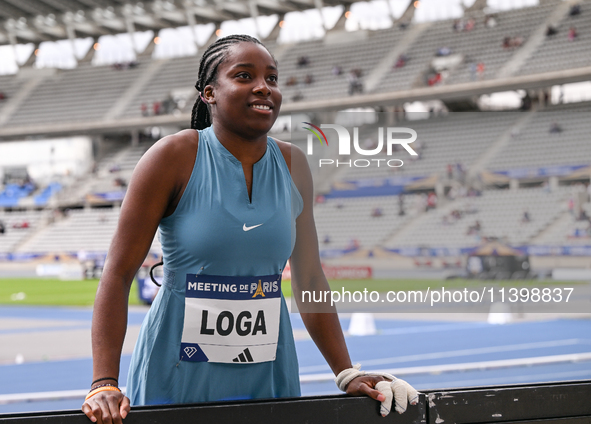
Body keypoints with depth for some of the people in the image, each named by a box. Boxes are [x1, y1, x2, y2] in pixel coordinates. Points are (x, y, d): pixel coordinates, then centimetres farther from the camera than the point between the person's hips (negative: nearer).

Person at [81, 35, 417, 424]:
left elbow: (310, 279, 9)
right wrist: (105, 384, -20)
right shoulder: (174, 158, -9)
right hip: (180, 377, -4)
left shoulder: (293, 166, 4)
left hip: (268, 377, 4)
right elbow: (119, 274, -11)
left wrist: (348, 374, 5)